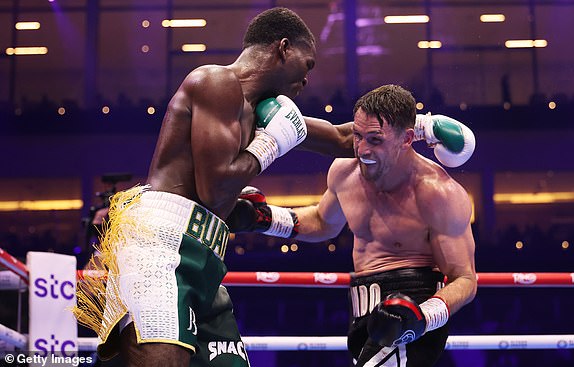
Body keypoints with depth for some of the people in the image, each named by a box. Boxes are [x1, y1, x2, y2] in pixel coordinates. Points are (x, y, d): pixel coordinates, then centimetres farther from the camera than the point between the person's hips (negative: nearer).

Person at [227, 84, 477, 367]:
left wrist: (418, 318, -33)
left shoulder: (439, 194, -18)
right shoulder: (345, 170, 1)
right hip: (366, 319, 8)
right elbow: (323, 222, 24)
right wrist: (263, 218, 11)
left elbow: (464, 280, -15)